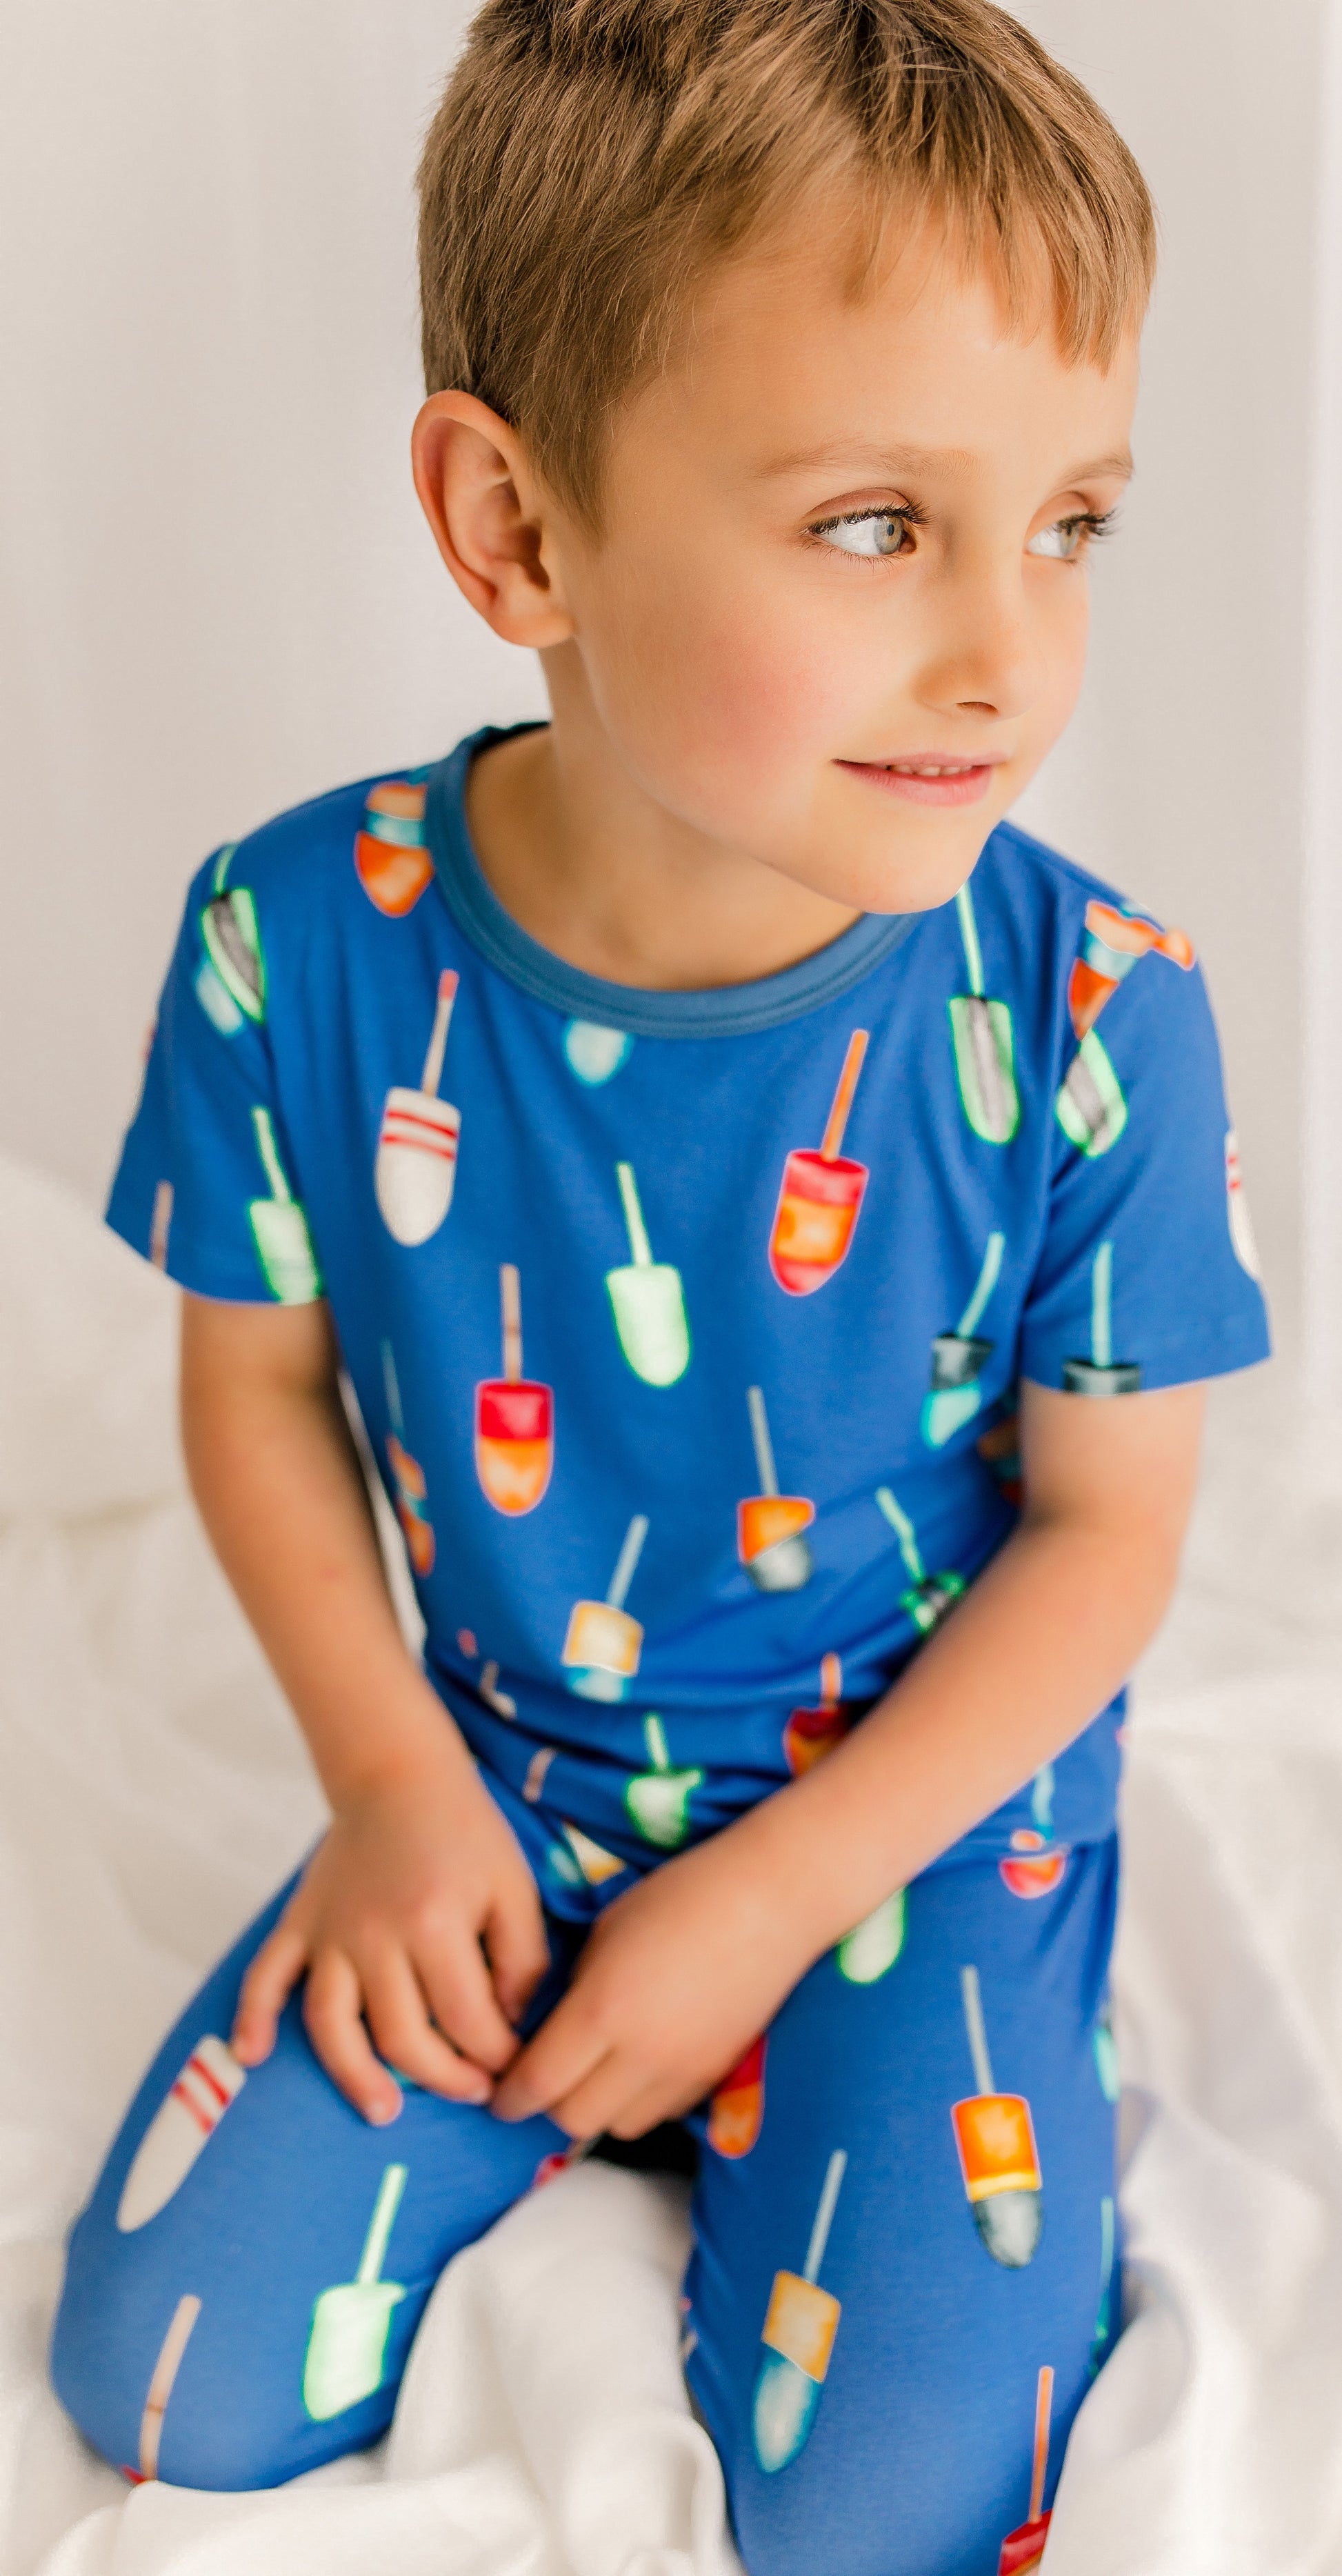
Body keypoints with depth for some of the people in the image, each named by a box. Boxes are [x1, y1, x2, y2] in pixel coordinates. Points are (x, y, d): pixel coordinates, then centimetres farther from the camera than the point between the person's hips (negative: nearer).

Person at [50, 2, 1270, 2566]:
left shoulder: (1087, 1021, -22)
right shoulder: (304, 948, -19)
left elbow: (1107, 1524, -11)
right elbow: (258, 1376, -2)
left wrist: (768, 1901, -13)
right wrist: (397, 1785, -8)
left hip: (925, 1805, -1)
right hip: (501, 1787, 2)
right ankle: (586, 2068, 21)